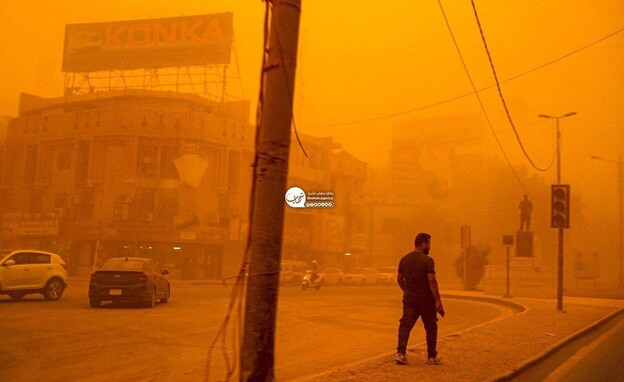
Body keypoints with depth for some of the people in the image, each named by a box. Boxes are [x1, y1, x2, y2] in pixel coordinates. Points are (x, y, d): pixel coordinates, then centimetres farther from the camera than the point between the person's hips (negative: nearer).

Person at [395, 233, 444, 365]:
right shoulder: (427, 260, -13)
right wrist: (438, 301, -19)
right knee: (431, 327, 9)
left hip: (409, 299, 4)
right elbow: (432, 281, -20)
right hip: (426, 299, -4)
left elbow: (399, 279, 12)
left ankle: (401, 352, -10)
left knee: (405, 325, 3)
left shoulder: (404, 259, 6)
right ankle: (431, 356, 16)